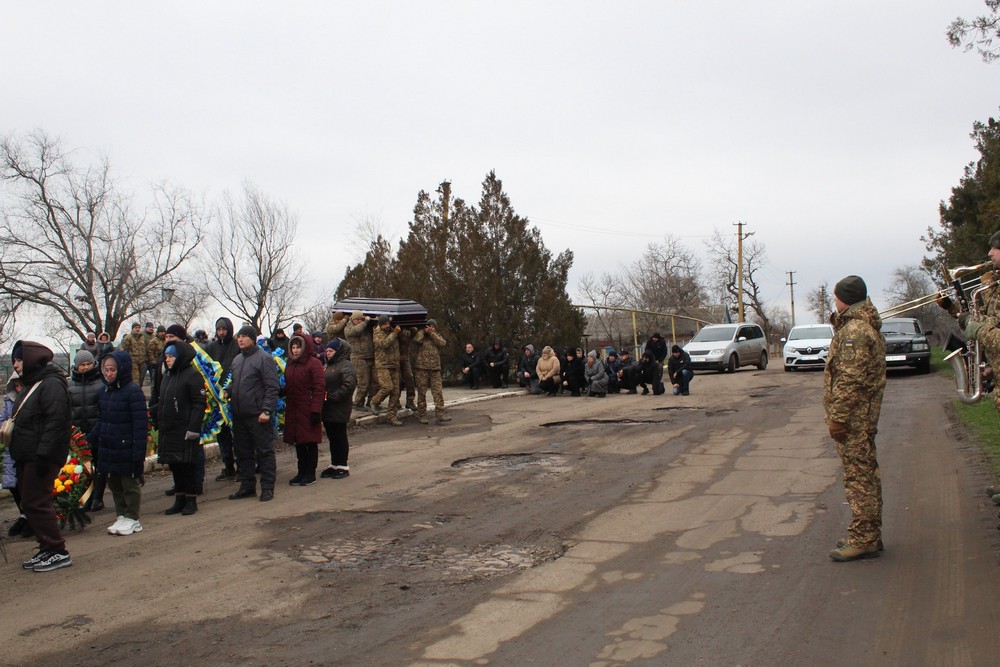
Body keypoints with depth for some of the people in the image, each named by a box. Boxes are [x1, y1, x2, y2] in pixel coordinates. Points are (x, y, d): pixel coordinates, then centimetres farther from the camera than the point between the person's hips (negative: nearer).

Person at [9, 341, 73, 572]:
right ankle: (47, 549, 20)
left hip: (42, 457, -10)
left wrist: (43, 454, -26)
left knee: (35, 503, -8)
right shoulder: (31, 385, 18)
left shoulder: (51, 384, -14)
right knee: (30, 504, 12)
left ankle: (58, 552, -2)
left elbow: (55, 422, -22)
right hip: (27, 457, 10)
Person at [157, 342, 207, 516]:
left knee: (188, 465, -1)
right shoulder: (167, 376, 15)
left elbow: (199, 404, -15)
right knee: (174, 465, 12)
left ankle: (191, 500, 9)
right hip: (168, 430, 8)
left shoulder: (192, 375, -11)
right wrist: (160, 422, 16)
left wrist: (193, 428, -19)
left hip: (185, 431, -8)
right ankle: (179, 499, 20)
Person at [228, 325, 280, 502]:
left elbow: (271, 387, -12)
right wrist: (227, 392, 3)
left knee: (264, 451, -1)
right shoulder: (237, 360, 15)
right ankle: (247, 486, 23)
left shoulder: (264, 358, -8)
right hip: (239, 415, 8)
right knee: (243, 452, 13)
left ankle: (268, 488, 5)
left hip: (258, 415, -8)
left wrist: (266, 410, -19)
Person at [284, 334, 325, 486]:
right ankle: (301, 472, 20)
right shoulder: (290, 364, 13)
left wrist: (316, 411, -18)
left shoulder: (314, 364, -9)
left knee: (311, 442, 2)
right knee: (298, 442, 11)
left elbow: (319, 388, -13)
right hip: (293, 409, 7)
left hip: (308, 409, -7)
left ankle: (310, 473, 10)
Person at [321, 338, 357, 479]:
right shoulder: (328, 365, 18)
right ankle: (334, 465, 23)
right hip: (327, 409, 9)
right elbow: (322, 384, 23)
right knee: (332, 437, 14)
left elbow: (349, 384, -25)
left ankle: (343, 466, 8)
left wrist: (332, 397, -21)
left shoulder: (346, 366, -12)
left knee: (340, 437, 0)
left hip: (339, 409, -9)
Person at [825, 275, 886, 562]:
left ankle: (863, 540, -1)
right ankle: (870, 535, 25)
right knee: (866, 473, 15)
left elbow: (850, 379, -22)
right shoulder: (866, 325, 17)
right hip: (866, 413, 11)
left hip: (853, 416, -11)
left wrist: (837, 417, -21)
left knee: (858, 476, -6)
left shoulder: (854, 330, -17)